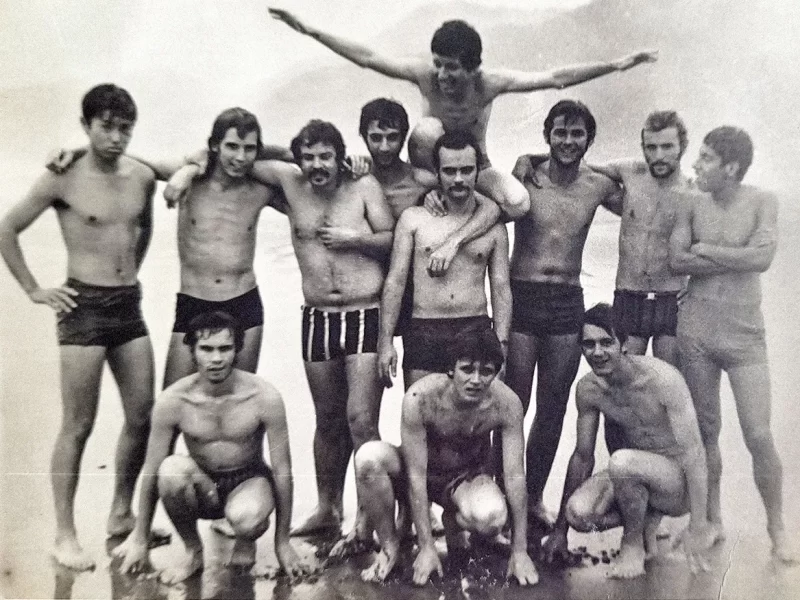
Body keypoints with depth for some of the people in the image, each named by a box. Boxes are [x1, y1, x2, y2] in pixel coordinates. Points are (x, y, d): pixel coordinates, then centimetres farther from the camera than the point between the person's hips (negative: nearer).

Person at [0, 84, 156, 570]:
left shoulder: (143, 178, 6)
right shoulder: (63, 179, -7)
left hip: (130, 305, 5)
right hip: (84, 306, -5)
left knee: (143, 417, 7)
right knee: (78, 426, -1)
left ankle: (122, 514, 25)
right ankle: (65, 535, 10)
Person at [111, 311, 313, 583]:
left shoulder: (264, 397, -19)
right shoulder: (172, 400, -15)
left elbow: (282, 469, -11)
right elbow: (151, 471, -6)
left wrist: (282, 543, -8)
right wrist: (140, 541, 0)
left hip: (248, 480, -1)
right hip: (201, 486, 2)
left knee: (247, 520, -37)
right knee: (172, 468, -33)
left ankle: (246, 542, 3)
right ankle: (192, 551, -7)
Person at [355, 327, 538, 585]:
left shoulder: (506, 404, -25)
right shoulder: (420, 398, -30)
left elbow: (514, 476, -18)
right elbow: (417, 475, -25)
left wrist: (519, 551, -17)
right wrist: (426, 547, -24)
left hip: (467, 476, 1)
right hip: (421, 470, -1)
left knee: (492, 517, -35)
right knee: (368, 457, -34)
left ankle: (453, 521, 5)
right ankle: (389, 544, -8)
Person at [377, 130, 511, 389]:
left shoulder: (493, 226, 9)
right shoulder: (413, 218, 5)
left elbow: (501, 289, 8)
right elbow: (395, 282, 2)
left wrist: (501, 344, -2)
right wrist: (385, 341, -5)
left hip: (476, 330, 1)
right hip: (423, 332, -1)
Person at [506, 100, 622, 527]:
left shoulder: (599, 186, 6)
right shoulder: (526, 173, -3)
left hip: (568, 303, 3)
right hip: (521, 299, -3)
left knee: (552, 410, 10)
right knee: (512, 406, 0)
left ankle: (534, 498, 25)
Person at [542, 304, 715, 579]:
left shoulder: (662, 379, -23)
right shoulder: (587, 389, -6)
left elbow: (693, 452, -23)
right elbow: (582, 457, 3)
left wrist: (697, 527, -28)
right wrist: (560, 530, 7)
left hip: (681, 483, -5)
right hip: (641, 475, 5)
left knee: (621, 461, -35)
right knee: (578, 512, -22)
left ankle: (634, 545, -8)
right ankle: (647, 519, 6)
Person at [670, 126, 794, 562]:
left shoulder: (761, 202, -4)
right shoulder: (692, 205, 2)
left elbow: (762, 257, -18)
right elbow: (676, 261, -9)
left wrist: (704, 249, -10)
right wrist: (737, 257, -14)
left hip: (744, 334, -2)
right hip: (696, 331, 2)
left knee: (759, 436, -4)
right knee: (707, 430, 10)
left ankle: (777, 529, 15)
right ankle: (713, 520, 25)